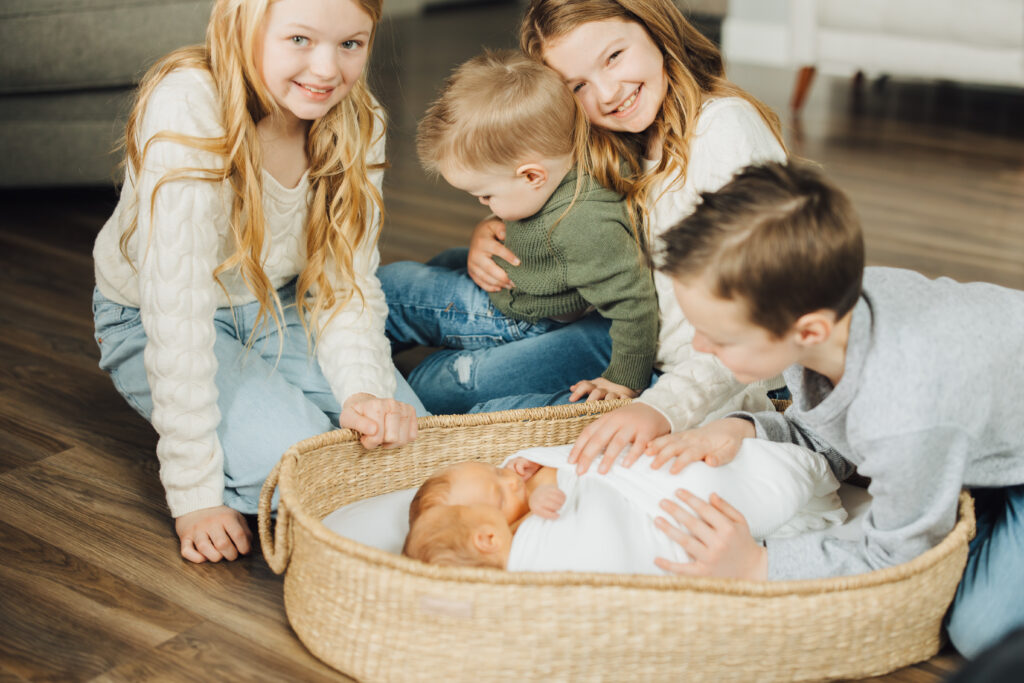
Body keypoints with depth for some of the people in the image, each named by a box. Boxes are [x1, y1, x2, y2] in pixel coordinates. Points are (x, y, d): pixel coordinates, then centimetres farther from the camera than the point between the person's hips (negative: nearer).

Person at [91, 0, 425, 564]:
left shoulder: (359, 122, -14)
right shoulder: (187, 111, -32)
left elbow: (348, 284, -9)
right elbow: (178, 311, -33)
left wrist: (366, 392, -28)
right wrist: (195, 493, -31)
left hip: (277, 305, 5)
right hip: (150, 321, -5)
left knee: (401, 439, -11)